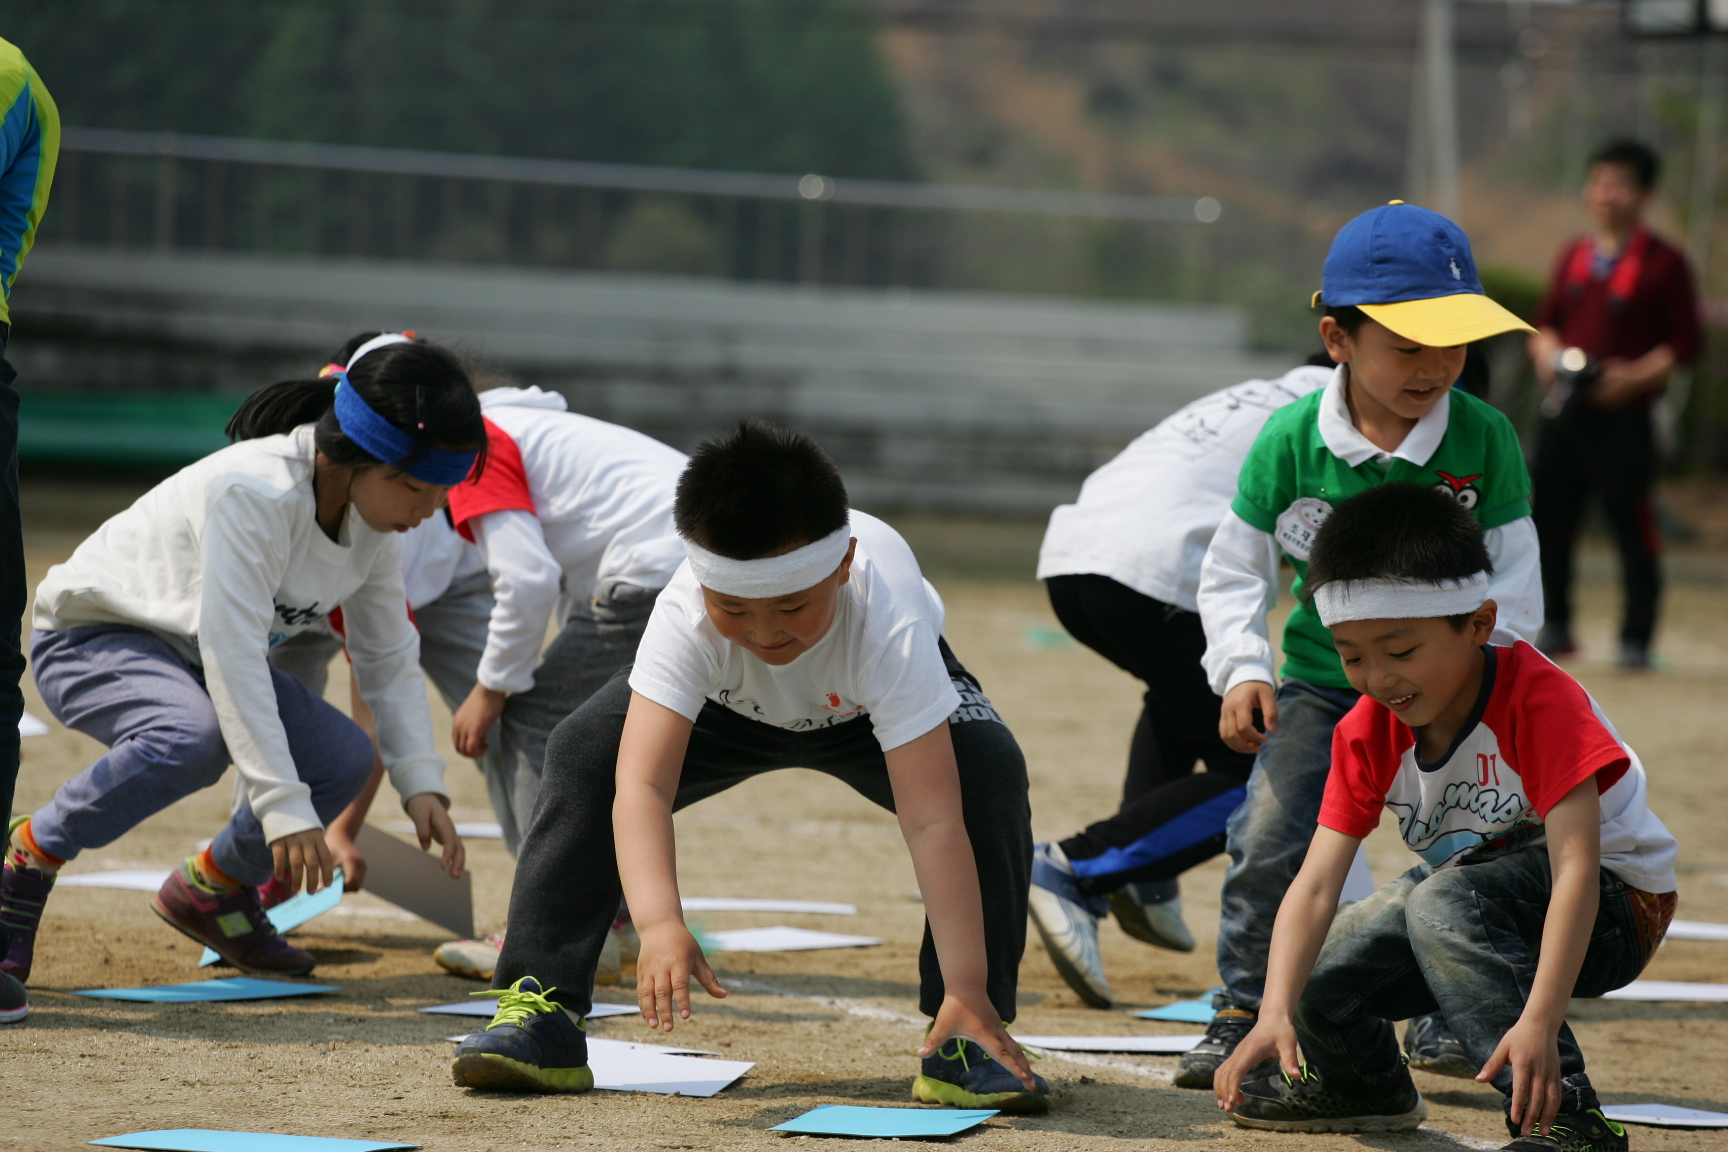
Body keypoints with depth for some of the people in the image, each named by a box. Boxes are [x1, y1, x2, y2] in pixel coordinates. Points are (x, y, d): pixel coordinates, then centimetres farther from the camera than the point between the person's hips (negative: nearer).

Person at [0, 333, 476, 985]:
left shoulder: (372, 514, -10)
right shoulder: (253, 492, -34)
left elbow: (389, 660, 0)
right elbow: (233, 658, -37)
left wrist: (422, 784, -11)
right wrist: (285, 809, -40)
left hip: (187, 658, 8)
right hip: (89, 638, -7)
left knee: (345, 758, -11)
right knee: (193, 737, -38)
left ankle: (212, 887, 13)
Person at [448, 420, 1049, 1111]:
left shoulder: (887, 629, -45)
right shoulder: (687, 618, -41)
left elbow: (933, 821, -47)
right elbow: (641, 782, -49)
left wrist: (966, 992, -49)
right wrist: (660, 923, -65)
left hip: (868, 706, -1)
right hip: (728, 705, 1)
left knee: (990, 770, -29)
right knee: (585, 755, -22)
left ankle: (966, 1037, -20)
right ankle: (539, 1008, -18)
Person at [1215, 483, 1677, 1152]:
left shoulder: (1538, 702, -28)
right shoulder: (1367, 733, -10)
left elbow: (1576, 869, -35)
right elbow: (1315, 884, -18)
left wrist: (1539, 1022, -47)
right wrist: (1276, 1014, -35)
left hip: (1611, 905, -6)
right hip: (1465, 895, 7)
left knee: (1443, 901, -34)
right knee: (1317, 982, -8)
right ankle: (1363, 1085, 29)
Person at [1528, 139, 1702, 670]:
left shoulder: (1663, 263, -4)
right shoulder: (1574, 257, 13)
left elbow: (1685, 343, -5)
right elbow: (1546, 322, 21)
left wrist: (1634, 377, -16)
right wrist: (1547, 354, 0)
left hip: (1623, 415, -6)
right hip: (1564, 408, 6)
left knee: (1634, 527, -4)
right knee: (1550, 518, 7)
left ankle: (1636, 640, 4)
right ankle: (1556, 627, 21)